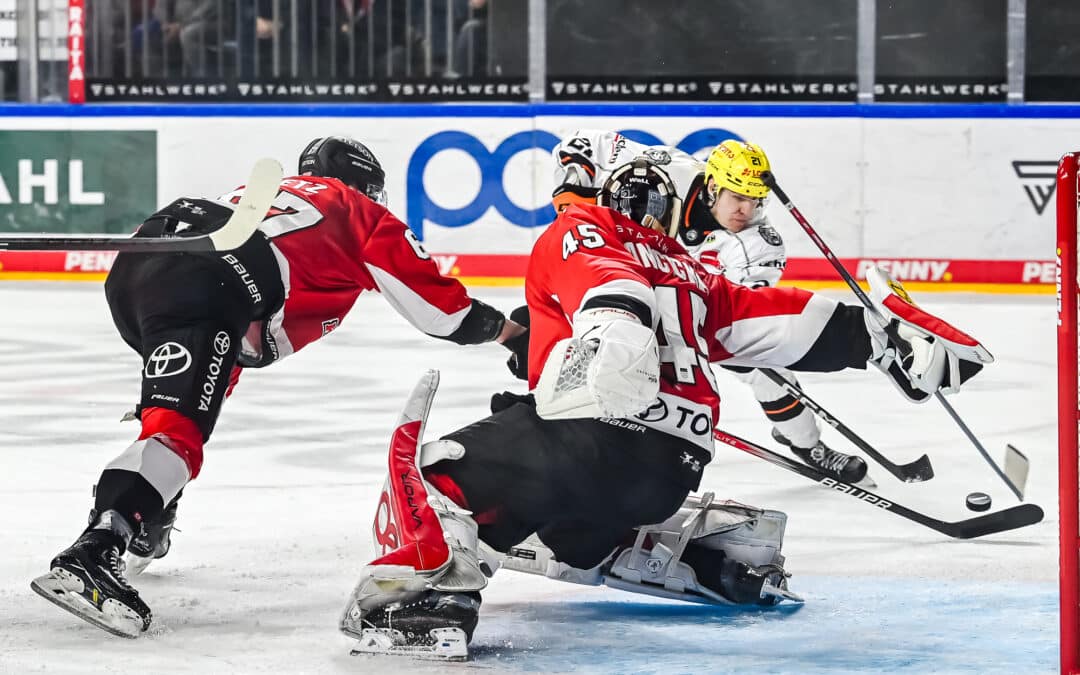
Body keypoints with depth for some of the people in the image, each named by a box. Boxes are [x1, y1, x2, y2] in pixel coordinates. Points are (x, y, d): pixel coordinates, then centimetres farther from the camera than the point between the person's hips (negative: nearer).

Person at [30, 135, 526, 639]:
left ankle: (140, 525, 31)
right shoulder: (360, 213, 24)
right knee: (178, 429, -19)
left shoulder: (271, 191, 40)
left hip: (135, 263, 8)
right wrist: (504, 330, 34)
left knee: (178, 401, 34)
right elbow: (434, 302, 19)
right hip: (196, 284, -8)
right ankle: (90, 555, -37)